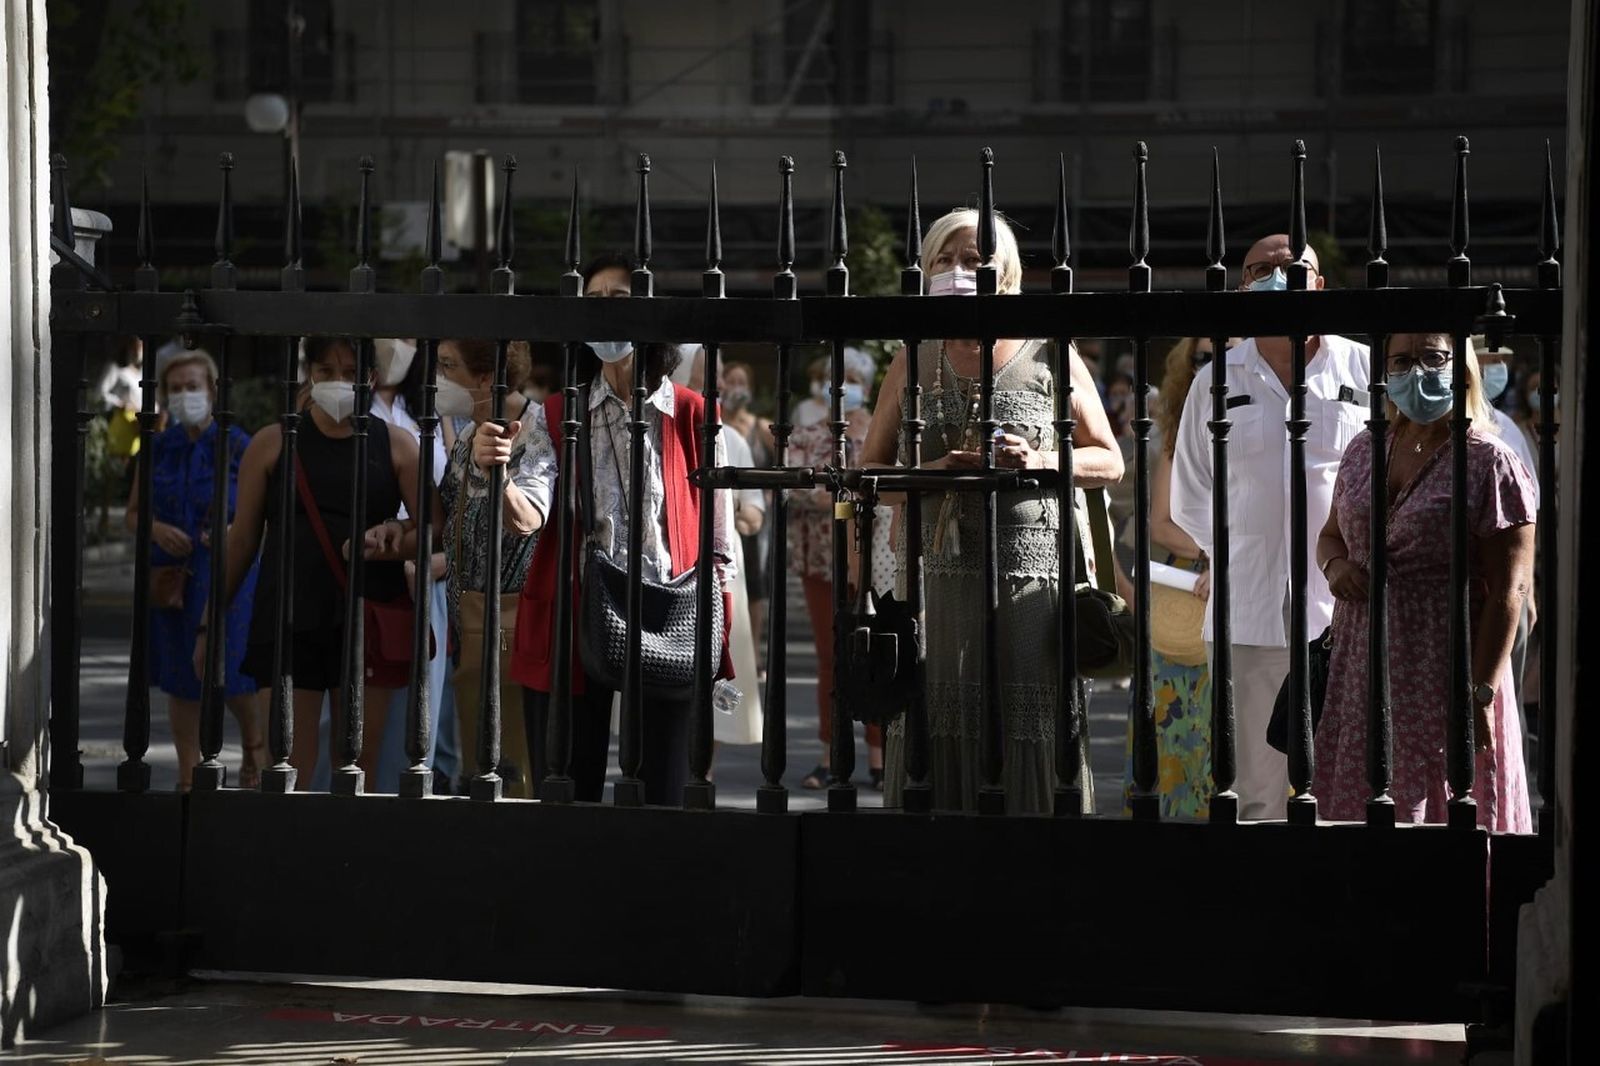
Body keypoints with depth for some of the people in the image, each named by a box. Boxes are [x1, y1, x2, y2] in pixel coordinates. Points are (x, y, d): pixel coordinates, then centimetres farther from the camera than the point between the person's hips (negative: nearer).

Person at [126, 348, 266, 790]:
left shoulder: (238, 446, -5)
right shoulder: (157, 449, 4)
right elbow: (133, 514, 10)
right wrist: (156, 530, -12)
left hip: (225, 576, -3)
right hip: (170, 576, 3)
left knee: (231, 673, -2)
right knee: (180, 681, 7)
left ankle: (254, 743, 28)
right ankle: (187, 778, 17)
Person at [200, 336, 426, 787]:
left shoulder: (394, 444, 7)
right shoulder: (273, 443, 7)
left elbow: (434, 525, 4)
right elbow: (242, 539, 10)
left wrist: (396, 534, -18)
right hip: (287, 623, -1)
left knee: (358, 767, 3)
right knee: (287, 769, -5)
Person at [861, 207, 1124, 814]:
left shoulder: (1049, 359, 7)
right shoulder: (913, 365, 15)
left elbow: (1110, 462, 11)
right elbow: (869, 472, 15)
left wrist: (1042, 461, -9)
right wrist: (930, 473, -6)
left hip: (1031, 575, -2)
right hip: (938, 576, 2)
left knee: (1028, 730, -8)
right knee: (936, 727, -4)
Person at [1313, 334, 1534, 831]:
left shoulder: (1490, 463, -7)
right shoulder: (1364, 451, 11)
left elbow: (1508, 589, -11)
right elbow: (1331, 535, 25)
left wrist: (1481, 691, -16)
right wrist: (1336, 565, 1)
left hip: (1442, 674, -5)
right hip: (1359, 672, 5)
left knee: (1437, 811, -3)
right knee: (1356, 805, 5)